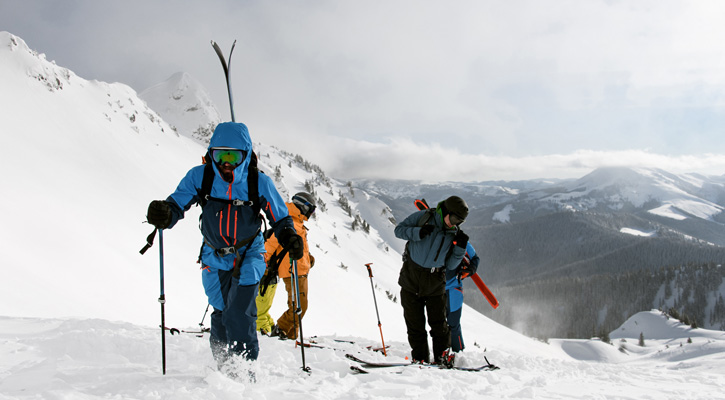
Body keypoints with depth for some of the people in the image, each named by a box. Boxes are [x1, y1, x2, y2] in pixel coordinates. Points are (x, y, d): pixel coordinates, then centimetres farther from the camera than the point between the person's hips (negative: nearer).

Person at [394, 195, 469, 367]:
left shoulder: (455, 234, 2)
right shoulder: (423, 217, -4)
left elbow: (450, 265, 3)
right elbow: (399, 230, -3)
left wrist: (460, 248, -12)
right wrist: (418, 233, -19)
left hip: (434, 282, 1)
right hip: (411, 278, -1)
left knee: (438, 322, 0)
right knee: (414, 322, 5)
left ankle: (443, 356, 12)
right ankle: (420, 357, 14)